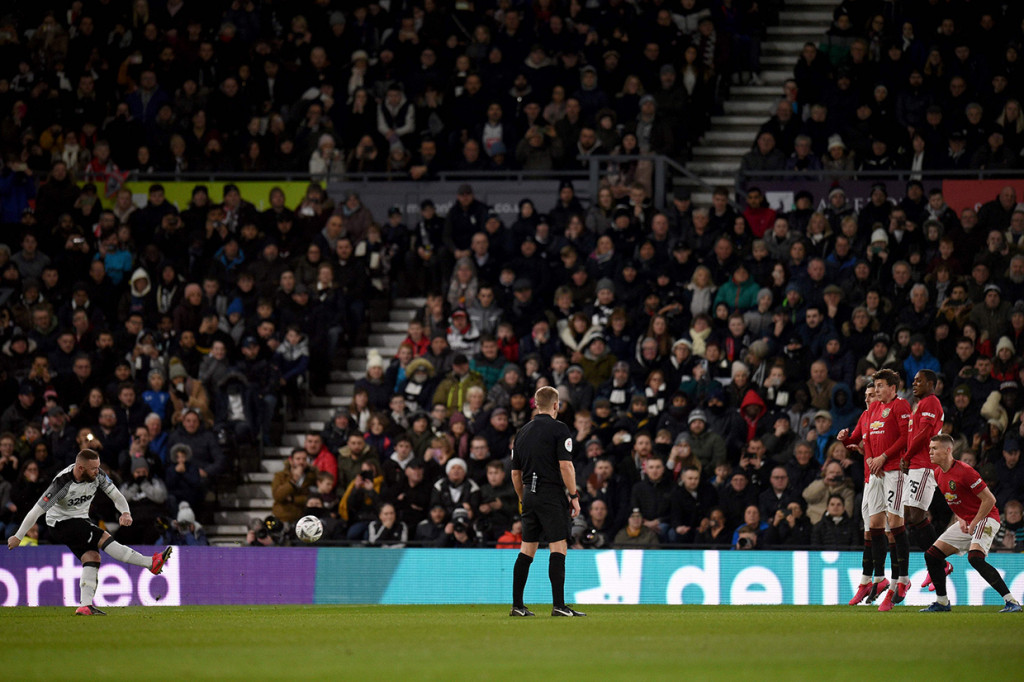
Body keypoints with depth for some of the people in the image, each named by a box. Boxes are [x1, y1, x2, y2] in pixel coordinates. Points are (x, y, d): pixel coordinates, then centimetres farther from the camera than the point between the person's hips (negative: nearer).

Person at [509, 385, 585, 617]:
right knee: (558, 548, -7)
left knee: (527, 550, 11)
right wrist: (574, 496, -8)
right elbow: (566, 466, -14)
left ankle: (517, 605, 10)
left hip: (530, 494, 6)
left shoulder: (523, 432, 13)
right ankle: (558, 605, -13)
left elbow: (515, 472, 17)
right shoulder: (558, 429, -6)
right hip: (552, 494, -6)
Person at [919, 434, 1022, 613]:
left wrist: (973, 523, -16)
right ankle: (942, 602, 17)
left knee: (975, 558, -31)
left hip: (985, 518, -9)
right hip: (966, 521, 9)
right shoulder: (938, 473, 4)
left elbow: (989, 499, -20)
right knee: (932, 555, 4)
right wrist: (960, 519, 4)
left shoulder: (965, 471, -22)